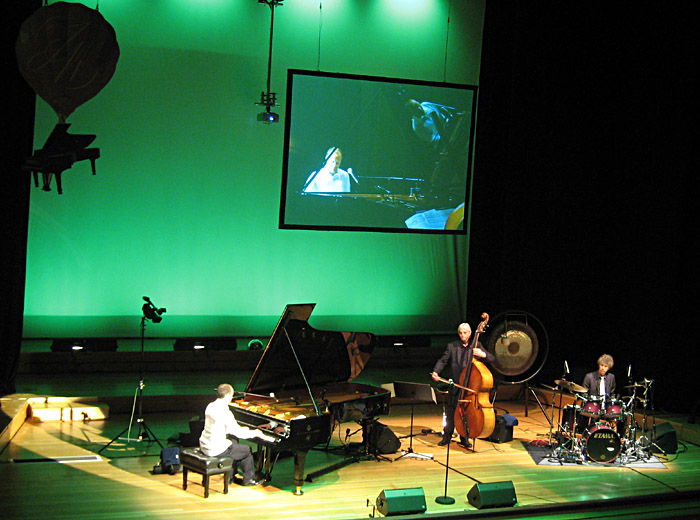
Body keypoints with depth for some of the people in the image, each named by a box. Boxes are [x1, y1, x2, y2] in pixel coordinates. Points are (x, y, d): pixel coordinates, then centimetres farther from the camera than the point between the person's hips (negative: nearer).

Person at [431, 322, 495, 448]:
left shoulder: (477, 346, 7)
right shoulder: (452, 346, 6)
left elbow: (492, 359, 2)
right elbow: (443, 361, 0)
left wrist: (483, 354, -21)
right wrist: (436, 372, -18)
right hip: (455, 385, 0)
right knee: (451, 411, 3)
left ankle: (464, 438, 18)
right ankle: (447, 436, 16)